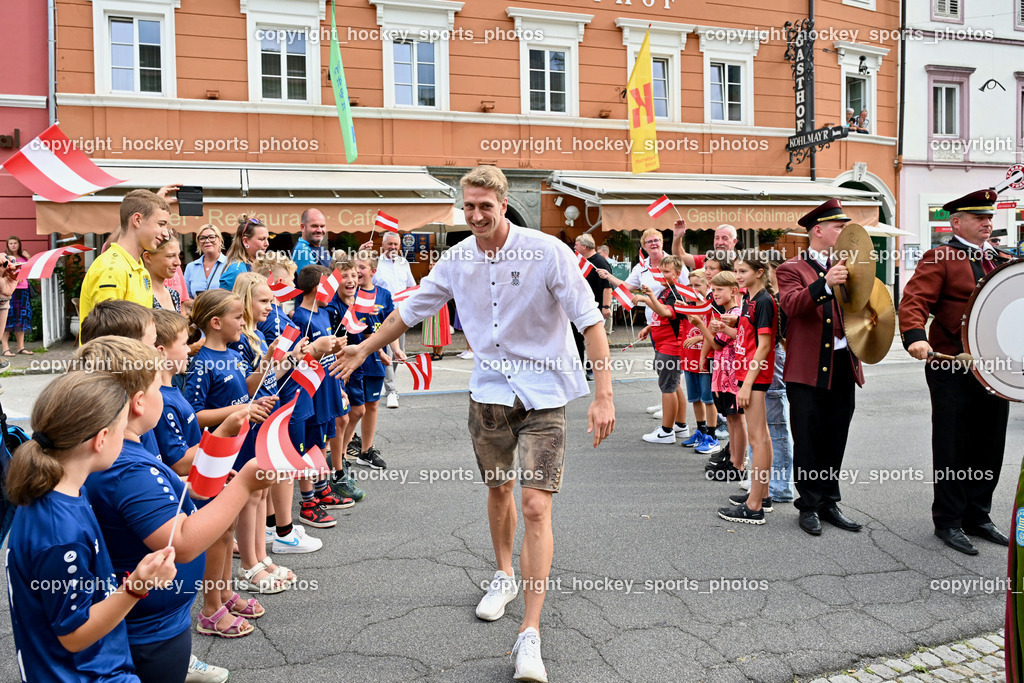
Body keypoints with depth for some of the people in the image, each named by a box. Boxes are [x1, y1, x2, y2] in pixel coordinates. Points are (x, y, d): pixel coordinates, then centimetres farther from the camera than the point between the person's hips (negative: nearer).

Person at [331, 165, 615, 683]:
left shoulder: (548, 252, -16)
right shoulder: (459, 258, -1)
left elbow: (590, 321, -16)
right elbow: (412, 308, 15)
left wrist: (603, 395, -23)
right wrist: (365, 348, 21)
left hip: (543, 394, -4)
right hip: (488, 391, 5)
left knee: (536, 507, -11)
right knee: (498, 490, 19)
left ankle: (530, 634, -4)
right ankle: (505, 576, 45)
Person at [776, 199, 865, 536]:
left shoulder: (843, 267, 16)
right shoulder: (792, 268, -2)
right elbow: (791, 305, -21)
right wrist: (825, 284, -35)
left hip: (843, 366, 6)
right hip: (809, 369, -6)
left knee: (835, 439, 12)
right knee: (809, 441, 2)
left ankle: (829, 502, 24)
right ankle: (809, 506, 14)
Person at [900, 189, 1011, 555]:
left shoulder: (1001, 260, 16)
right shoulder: (940, 259, -4)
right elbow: (914, 300, -17)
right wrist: (915, 336, -35)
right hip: (953, 369, -6)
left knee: (990, 446, 12)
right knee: (952, 448, 2)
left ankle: (977, 516, 26)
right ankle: (948, 521, 14)